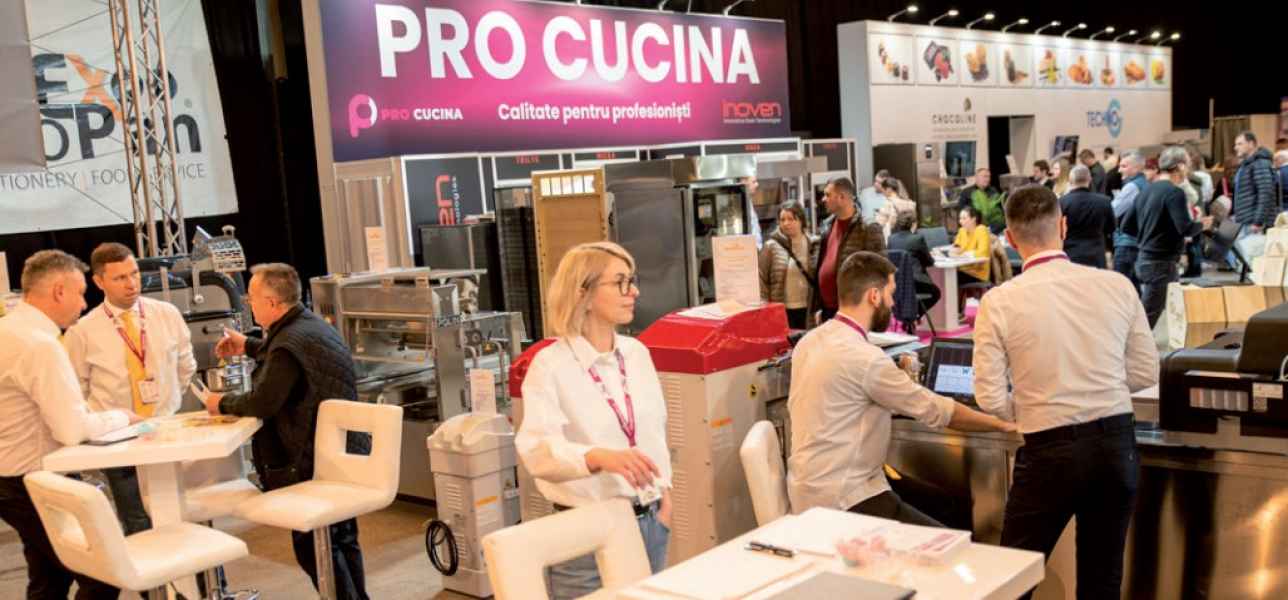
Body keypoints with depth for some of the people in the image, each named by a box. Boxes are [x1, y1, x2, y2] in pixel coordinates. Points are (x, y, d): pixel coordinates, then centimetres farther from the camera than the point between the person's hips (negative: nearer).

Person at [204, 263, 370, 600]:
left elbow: (263, 403, -25)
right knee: (342, 540, 20)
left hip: (313, 463, -10)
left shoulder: (290, 341, -22)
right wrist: (249, 347, 29)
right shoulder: (311, 325, 9)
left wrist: (222, 404, -8)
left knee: (314, 549, 2)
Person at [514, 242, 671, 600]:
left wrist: (664, 492, 7)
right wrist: (600, 457, -43)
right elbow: (536, 448, -27)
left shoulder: (637, 353, 6)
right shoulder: (550, 365, -14)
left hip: (649, 521, 6)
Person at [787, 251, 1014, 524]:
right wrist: (1002, 425, 0)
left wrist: (897, 376, 15)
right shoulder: (864, 357, -20)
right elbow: (935, 410, -12)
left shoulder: (810, 341, 6)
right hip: (841, 500, -9)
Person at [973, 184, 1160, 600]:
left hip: (1051, 450, -4)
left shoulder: (999, 302, -10)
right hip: (1118, 442, 4)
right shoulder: (1116, 285, -2)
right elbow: (1147, 372, 5)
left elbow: (991, 398, -9)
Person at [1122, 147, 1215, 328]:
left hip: (1145, 259, 9)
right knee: (1148, 317, -6)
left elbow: (1127, 226, 14)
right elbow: (1186, 229, -23)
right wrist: (1202, 225, -3)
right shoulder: (1174, 192, -14)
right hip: (1161, 263, -9)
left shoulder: (1147, 190, 11)